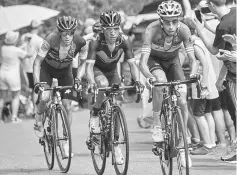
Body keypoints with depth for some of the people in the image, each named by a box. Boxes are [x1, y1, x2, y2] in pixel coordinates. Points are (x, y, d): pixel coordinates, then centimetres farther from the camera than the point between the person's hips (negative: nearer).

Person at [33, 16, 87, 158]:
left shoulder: (79, 42, -28)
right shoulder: (52, 39, -33)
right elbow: (37, 61, -29)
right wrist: (37, 82, -39)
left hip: (65, 71, 2)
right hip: (47, 68, -2)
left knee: (67, 106, -8)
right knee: (44, 97, -27)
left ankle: (66, 142, 5)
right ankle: (39, 120, 7)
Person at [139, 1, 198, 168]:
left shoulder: (183, 30, -29)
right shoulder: (152, 30, -34)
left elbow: (193, 59, -26)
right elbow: (143, 62, -37)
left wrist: (193, 74, -47)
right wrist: (149, 77, -57)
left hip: (173, 61, 2)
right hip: (154, 60, -2)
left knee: (182, 102, -12)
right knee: (161, 81, -37)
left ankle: (182, 147, 0)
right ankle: (156, 123, -18)